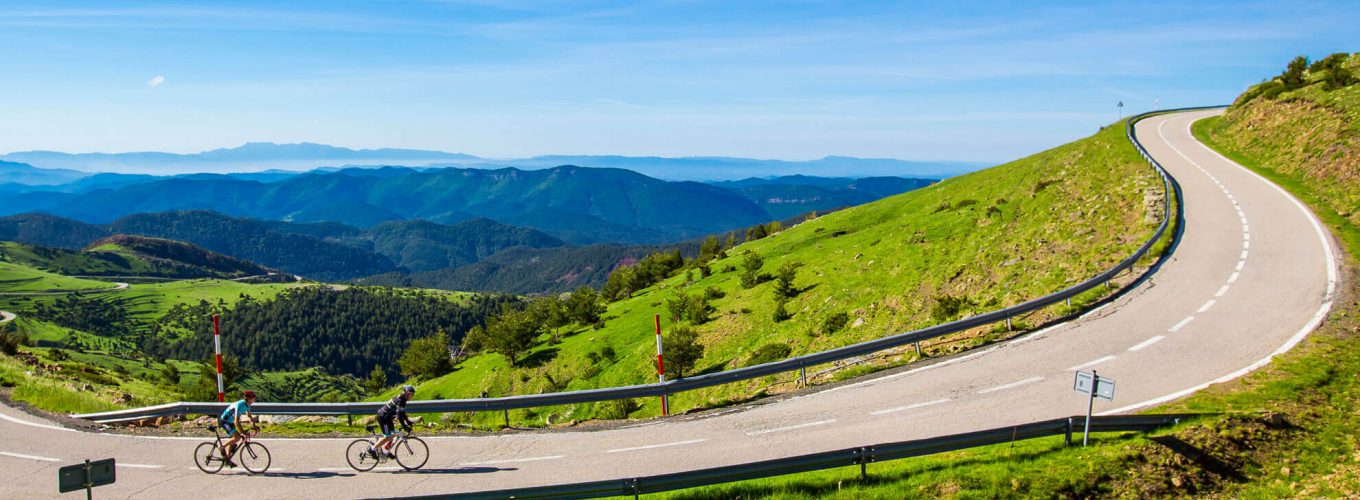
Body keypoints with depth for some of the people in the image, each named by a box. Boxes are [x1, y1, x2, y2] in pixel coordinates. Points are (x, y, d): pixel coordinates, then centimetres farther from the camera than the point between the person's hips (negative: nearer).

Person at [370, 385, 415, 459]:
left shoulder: (402, 399, 6)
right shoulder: (400, 400, -24)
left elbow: (402, 412, 19)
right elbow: (399, 415, -30)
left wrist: (408, 421, 17)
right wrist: (405, 427, -30)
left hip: (387, 417, 10)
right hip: (383, 417, -10)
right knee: (387, 437, -7)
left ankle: (386, 451, 22)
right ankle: (372, 449, 3)